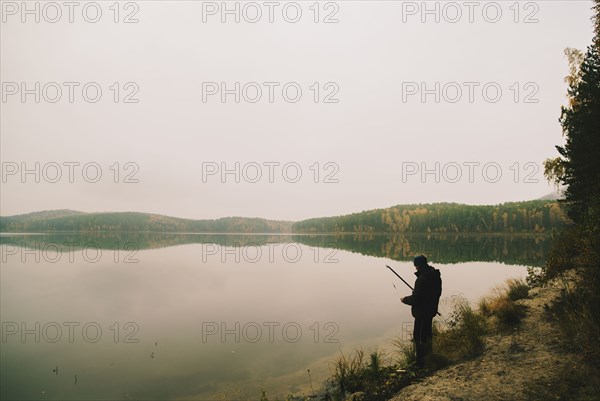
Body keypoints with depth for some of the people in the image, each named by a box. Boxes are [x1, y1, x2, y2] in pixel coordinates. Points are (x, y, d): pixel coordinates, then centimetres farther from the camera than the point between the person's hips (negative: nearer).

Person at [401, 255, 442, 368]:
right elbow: (438, 292, 13)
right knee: (427, 332, 25)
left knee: (419, 336, 1)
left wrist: (405, 299, -8)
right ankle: (428, 358, 42)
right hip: (431, 310, 9)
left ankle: (421, 363, 7)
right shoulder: (436, 276, 1)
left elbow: (416, 298, -24)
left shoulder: (422, 279, -27)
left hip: (422, 312, -9)